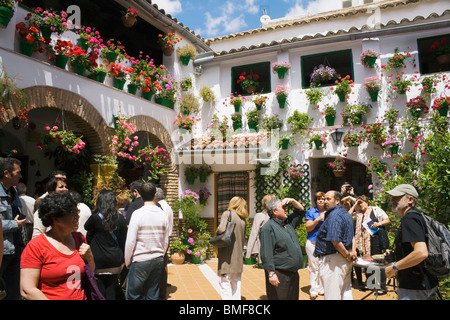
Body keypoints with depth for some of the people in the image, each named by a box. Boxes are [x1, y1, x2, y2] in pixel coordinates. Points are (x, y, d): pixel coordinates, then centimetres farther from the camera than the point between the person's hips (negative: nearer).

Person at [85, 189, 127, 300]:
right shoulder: (120, 218, -3)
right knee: (111, 291, 13)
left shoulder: (95, 218, -13)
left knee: (100, 291, 7)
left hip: (99, 261, -3)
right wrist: (122, 257, 13)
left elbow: (86, 227, 11)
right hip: (115, 261, 3)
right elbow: (124, 240, 4)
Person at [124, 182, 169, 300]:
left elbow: (130, 241, -11)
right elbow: (166, 241, 8)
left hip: (140, 261, -4)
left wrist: (127, 262, 2)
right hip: (158, 260, 4)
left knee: (132, 296, 8)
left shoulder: (138, 213, -13)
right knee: (152, 296, 12)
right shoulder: (163, 215, 1)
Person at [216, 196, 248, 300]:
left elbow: (221, 230, -21)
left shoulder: (227, 214, -9)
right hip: (238, 256, 7)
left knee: (225, 283, -1)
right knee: (236, 282, 16)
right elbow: (243, 238, 14)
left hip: (227, 255, -6)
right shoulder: (243, 220, 9)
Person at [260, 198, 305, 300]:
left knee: (293, 297, 16)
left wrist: (293, 201, 10)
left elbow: (301, 212, 27)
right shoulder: (268, 228, -13)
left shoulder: (288, 222, 13)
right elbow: (266, 253, -19)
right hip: (279, 275, -8)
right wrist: (271, 273, -23)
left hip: (294, 273, 8)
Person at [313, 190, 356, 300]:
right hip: (345, 260, 11)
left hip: (333, 260, -11)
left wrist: (347, 255, -13)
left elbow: (335, 241, -25)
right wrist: (353, 251, 11)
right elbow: (351, 236, 23)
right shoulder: (346, 213, 16)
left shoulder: (333, 216, -18)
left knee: (332, 295, -3)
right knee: (346, 292, 18)